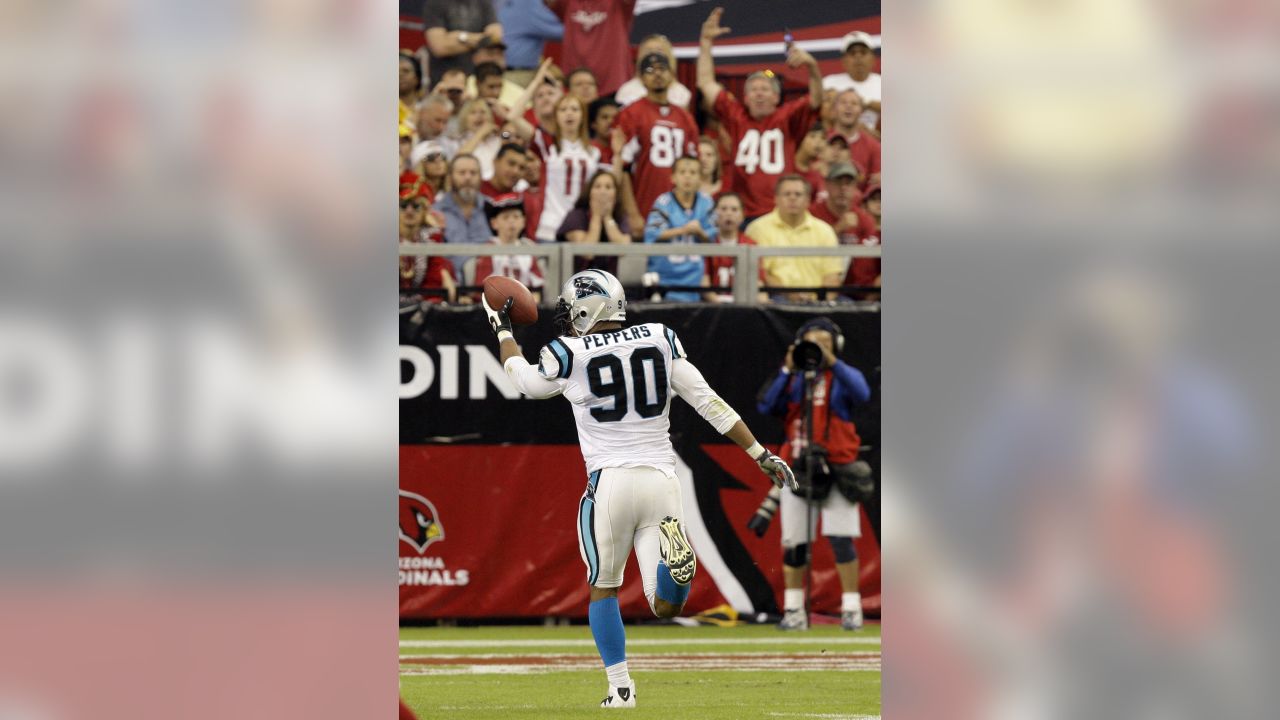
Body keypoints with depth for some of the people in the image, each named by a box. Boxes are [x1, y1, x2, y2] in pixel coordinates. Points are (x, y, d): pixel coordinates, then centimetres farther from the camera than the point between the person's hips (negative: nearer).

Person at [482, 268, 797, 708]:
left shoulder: (570, 355, -2)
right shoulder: (661, 341, 6)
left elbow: (526, 381, 20)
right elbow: (709, 403, 6)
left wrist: (503, 331, 37)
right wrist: (762, 455, 10)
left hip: (611, 482, -2)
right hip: (661, 481, 2)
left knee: (603, 589, 20)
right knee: (666, 607, 1)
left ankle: (620, 688, 16)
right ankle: (674, 562, -32)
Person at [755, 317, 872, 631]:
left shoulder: (845, 376, 5)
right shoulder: (792, 380, 13)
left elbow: (862, 394, -17)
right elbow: (765, 406, -2)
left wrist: (832, 362, -25)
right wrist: (787, 370, -9)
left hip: (837, 470, -3)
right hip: (797, 469, 3)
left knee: (841, 540, -10)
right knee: (793, 543, 2)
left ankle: (851, 608, -4)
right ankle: (794, 611, 10)